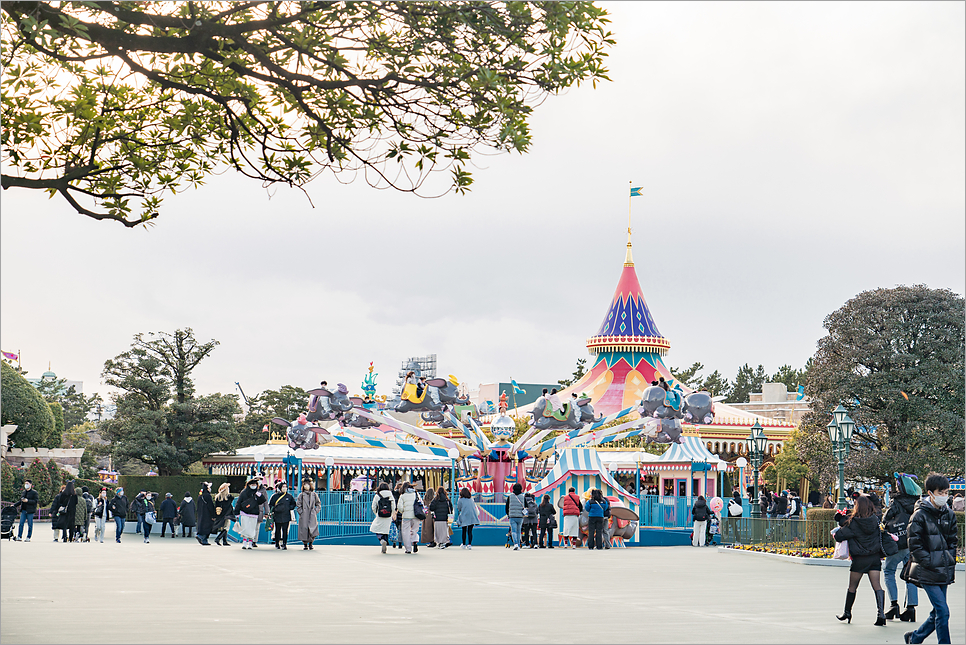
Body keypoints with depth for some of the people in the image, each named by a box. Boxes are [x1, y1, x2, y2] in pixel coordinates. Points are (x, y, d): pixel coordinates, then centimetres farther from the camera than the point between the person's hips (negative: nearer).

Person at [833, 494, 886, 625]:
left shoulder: (853, 523, -13)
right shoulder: (875, 520, -1)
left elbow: (839, 536, -11)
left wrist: (838, 531, 7)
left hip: (859, 559, -3)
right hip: (875, 557, 3)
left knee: (852, 587, 12)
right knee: (876, 585, -1)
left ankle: (847, 612, 26)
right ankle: (881, 614, -15)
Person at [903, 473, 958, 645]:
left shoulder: (949, 514, 8)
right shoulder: (920, 515, -11)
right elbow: (915, 546, -11)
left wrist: (950, 561, 6)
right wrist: (930, 563, -14)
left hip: (944, 572, 6)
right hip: (927, 572, -6)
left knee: (938, 612, 11)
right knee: (943, 611, -11)